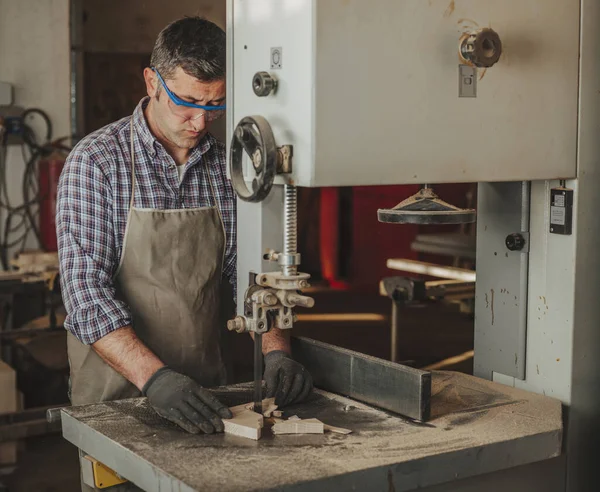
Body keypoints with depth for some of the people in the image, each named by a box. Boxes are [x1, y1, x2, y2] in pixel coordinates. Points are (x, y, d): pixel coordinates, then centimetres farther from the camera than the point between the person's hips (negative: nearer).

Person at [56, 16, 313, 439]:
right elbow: (86, 293, -16)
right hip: (116, 395, -3)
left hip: (205, 392, 4)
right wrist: (154, 377, -28)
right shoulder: (96, 161, -9)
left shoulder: (227, 167, 5)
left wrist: (276, 350, -10)